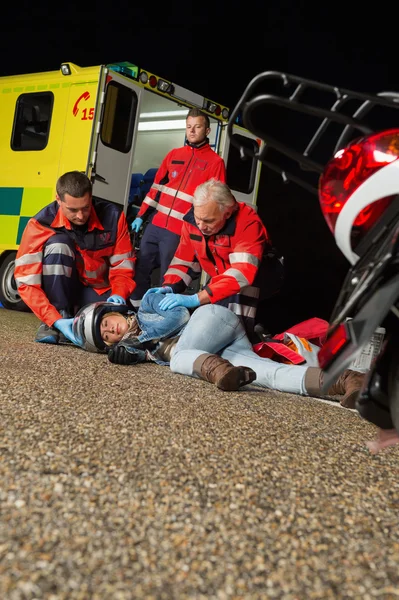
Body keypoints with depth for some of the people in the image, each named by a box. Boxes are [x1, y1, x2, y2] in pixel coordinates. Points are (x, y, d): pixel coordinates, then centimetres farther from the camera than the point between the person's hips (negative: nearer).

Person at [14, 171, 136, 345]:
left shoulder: (112, 216, -15)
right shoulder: (41, 224, -20)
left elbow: (122, 266, -6)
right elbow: (27, 282, -23)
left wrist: (118, 295, -26)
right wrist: (56, 320, -34)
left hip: (99, 291, 1)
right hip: (62, 290, -1)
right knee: (57, 244, -30)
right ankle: (57, 321, -21)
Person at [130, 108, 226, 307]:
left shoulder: (215, 161, -1)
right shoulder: (174, 154, 14)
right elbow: (156, 187, 17)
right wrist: (141, 215, 13)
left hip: (181, 230, -5)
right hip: (156, 224, 5)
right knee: (140, 268, 9)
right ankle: (135, 309, 22)